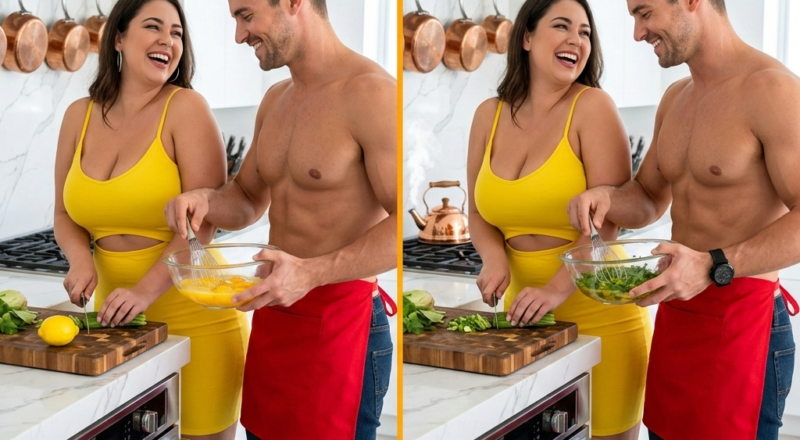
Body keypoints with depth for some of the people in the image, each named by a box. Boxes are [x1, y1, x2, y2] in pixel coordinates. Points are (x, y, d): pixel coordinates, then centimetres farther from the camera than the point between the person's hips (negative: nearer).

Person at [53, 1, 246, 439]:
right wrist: (80, 258, -7)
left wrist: (147, 289, -25)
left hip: (195, 319, -4)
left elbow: (203, 219, -15)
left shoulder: (185, 108, -9)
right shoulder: (80, 115, 5)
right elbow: (65, 212, 14)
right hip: (117, 319, 4)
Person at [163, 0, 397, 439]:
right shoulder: (275, 99, 12)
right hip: (272, 315, 8)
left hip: (340, 323, -8)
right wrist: (206, 201, 0)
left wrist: (311, 273, -28)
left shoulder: (371, 93, -15)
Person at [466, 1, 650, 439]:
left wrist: (557, 289, -26)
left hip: (599, 316, -4)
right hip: (524, 313, 4)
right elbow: (479, 212, 12)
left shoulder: (592, 107, -9)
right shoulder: (490, 115, 5)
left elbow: (610, 216, -15)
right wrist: (495, 258, -8)